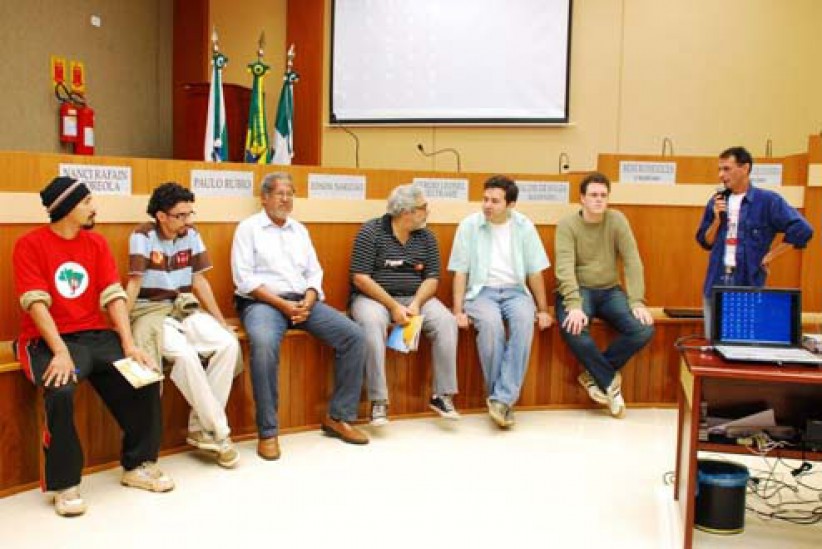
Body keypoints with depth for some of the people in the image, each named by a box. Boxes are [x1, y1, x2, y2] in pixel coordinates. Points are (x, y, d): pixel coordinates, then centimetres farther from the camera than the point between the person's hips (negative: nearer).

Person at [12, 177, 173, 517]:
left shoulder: (96, 243, 8)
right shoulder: (30, 245, -5)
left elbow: (114, 296, 1)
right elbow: (36, 303, -15)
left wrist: (129, 345, -11)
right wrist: (61, 352, -27)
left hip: (96, 335, 5)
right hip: (48, 340, -5)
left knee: (146, 377, -12)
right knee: (60, 391, -32)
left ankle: (138, 465, 8)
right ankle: (65, 485, -13)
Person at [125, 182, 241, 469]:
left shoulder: (192, 235, 5)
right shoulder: (143, 235, -10)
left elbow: (199, 281, 8)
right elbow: (134, 284, -13)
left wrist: (221, 321, 4)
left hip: (185, 308, 5)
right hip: (150, 311, -5)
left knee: (229, 344, -20)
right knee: (185, 354, -33)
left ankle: (200, 428, -10)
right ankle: (219, 431, -17)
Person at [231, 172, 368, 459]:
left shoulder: (300, 230, 20)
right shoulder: (249, 228, 4)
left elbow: (314, 272, 15)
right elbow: (244, 279, -6)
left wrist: (308, 301, -6)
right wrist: (281, 304, -15)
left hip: (303, 301, 5)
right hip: (262, 302, -5)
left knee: (354, 335, -14)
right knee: (264, 344, -38)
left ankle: (338, 417, -4)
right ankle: (267, 432, -26)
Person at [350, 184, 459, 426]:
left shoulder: (427, 237, 8)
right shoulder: (371, 232, -6)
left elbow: (432, 278, 6)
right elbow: (360, 278, -11)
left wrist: (416, 304, -14)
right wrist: (393, 306, -18)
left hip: (415, 298, 4)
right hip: (373, 297, -4)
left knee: (446, 321, -22)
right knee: (372, 323, -36)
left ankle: (442, 395, -13)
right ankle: (378, 401, -29)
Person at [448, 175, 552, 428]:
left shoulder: (524, 226, 5)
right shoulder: (469, 225, 0)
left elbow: (535, 271, 8)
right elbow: (460, 271, 0)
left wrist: (543, 310, 6)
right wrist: (458, 311, -8)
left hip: (515, 291, 2)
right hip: (481, 291, -1)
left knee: (524, 319, -33)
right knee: (490, 322, -35)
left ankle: (503, 398, -32)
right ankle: (504, 399, -22)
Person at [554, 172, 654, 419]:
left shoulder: (617, 220, 1)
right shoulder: (567, 224, -7)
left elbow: (632, 262, -4)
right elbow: (565, 267, -19)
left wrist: (637, 302, -16)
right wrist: (574, 306, -32)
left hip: (609, 291, 3)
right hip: (577, 290, -3)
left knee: (644, 329, -21)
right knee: (574, 330, -35)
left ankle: (595, 375, -3)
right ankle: (609, 382, -10)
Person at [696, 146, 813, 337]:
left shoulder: (767, 200, -5)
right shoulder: (716, 202, 9)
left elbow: (802, 230, -11)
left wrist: (768, 257, -8)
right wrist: (717, 219, -6)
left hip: (749, 285, -4)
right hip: (716, 284, 4)